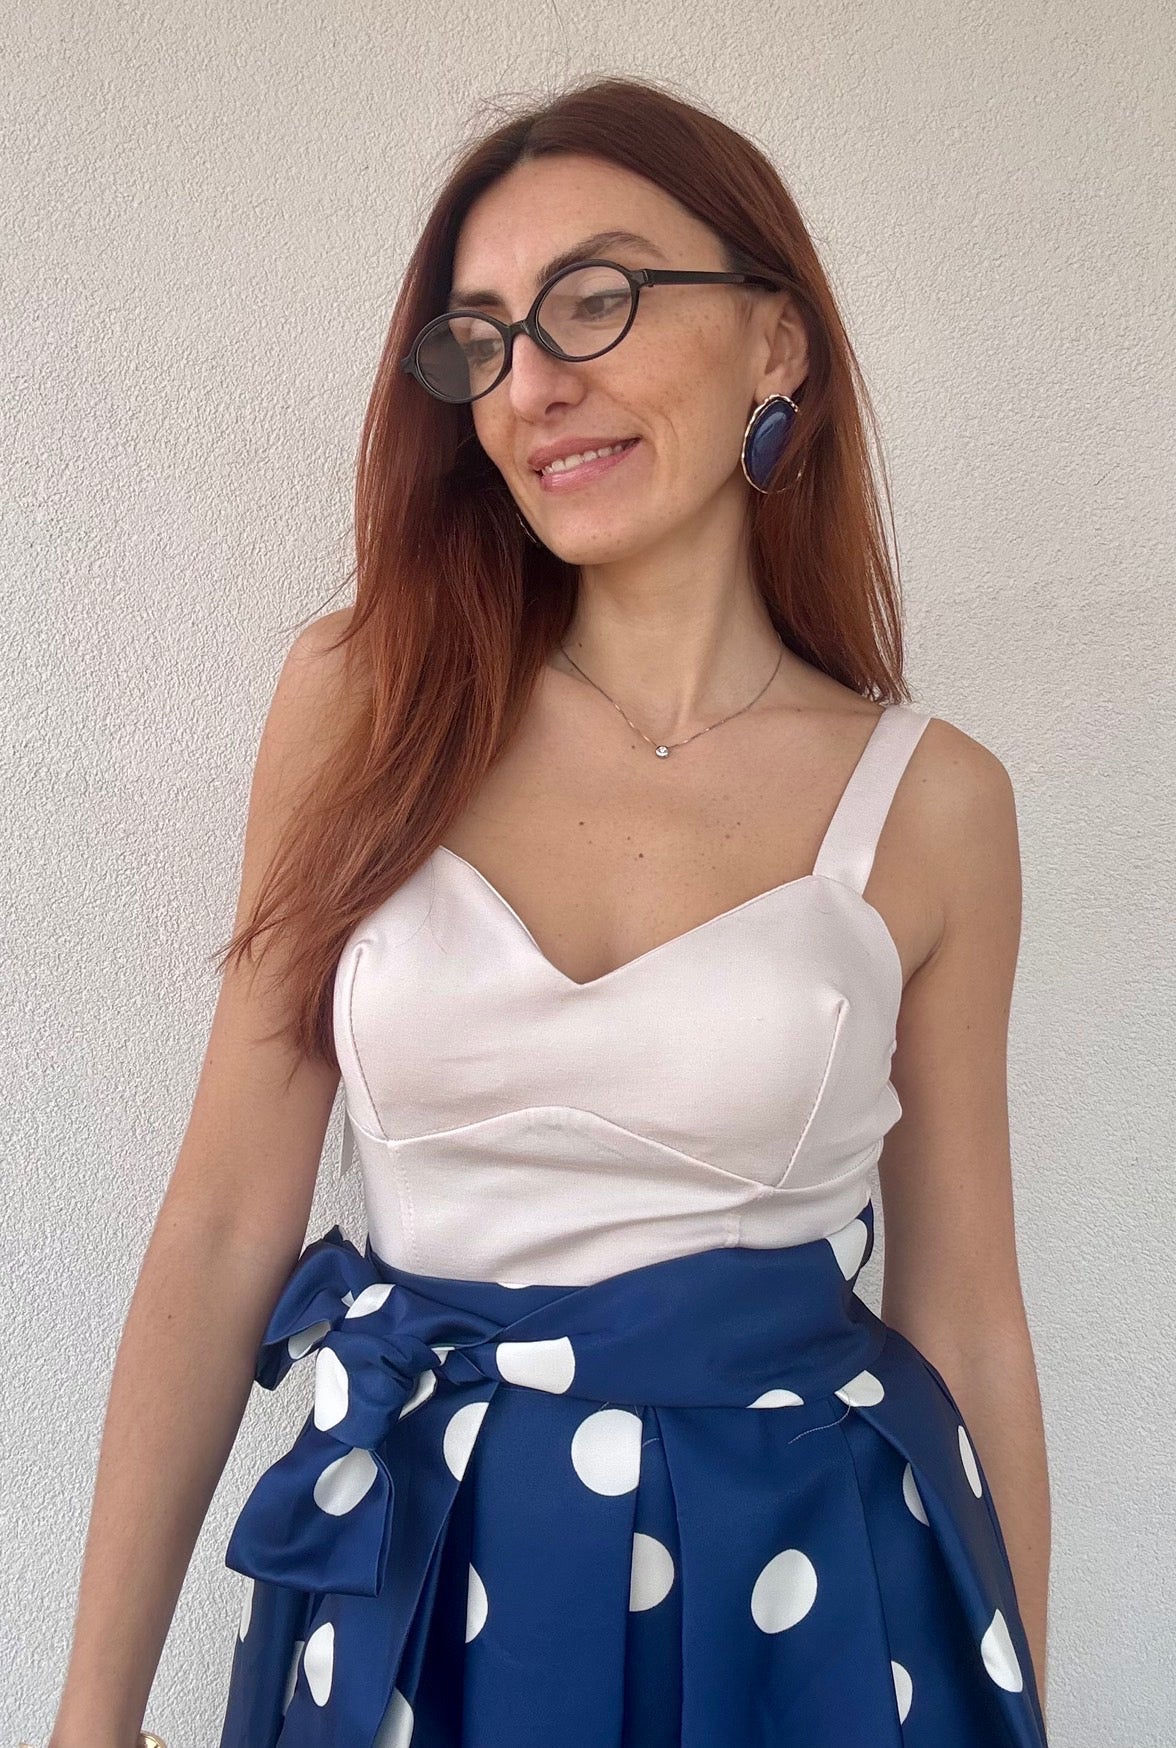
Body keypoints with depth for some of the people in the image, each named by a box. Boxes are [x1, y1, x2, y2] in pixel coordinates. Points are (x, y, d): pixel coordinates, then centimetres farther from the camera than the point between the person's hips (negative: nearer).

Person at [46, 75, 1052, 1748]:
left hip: (798, 1598, 0)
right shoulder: (365, 696, -5)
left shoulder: (930, 800, -7)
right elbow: (224, 1229, -4)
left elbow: (963, 1314, 0)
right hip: (402, 1582, 1)